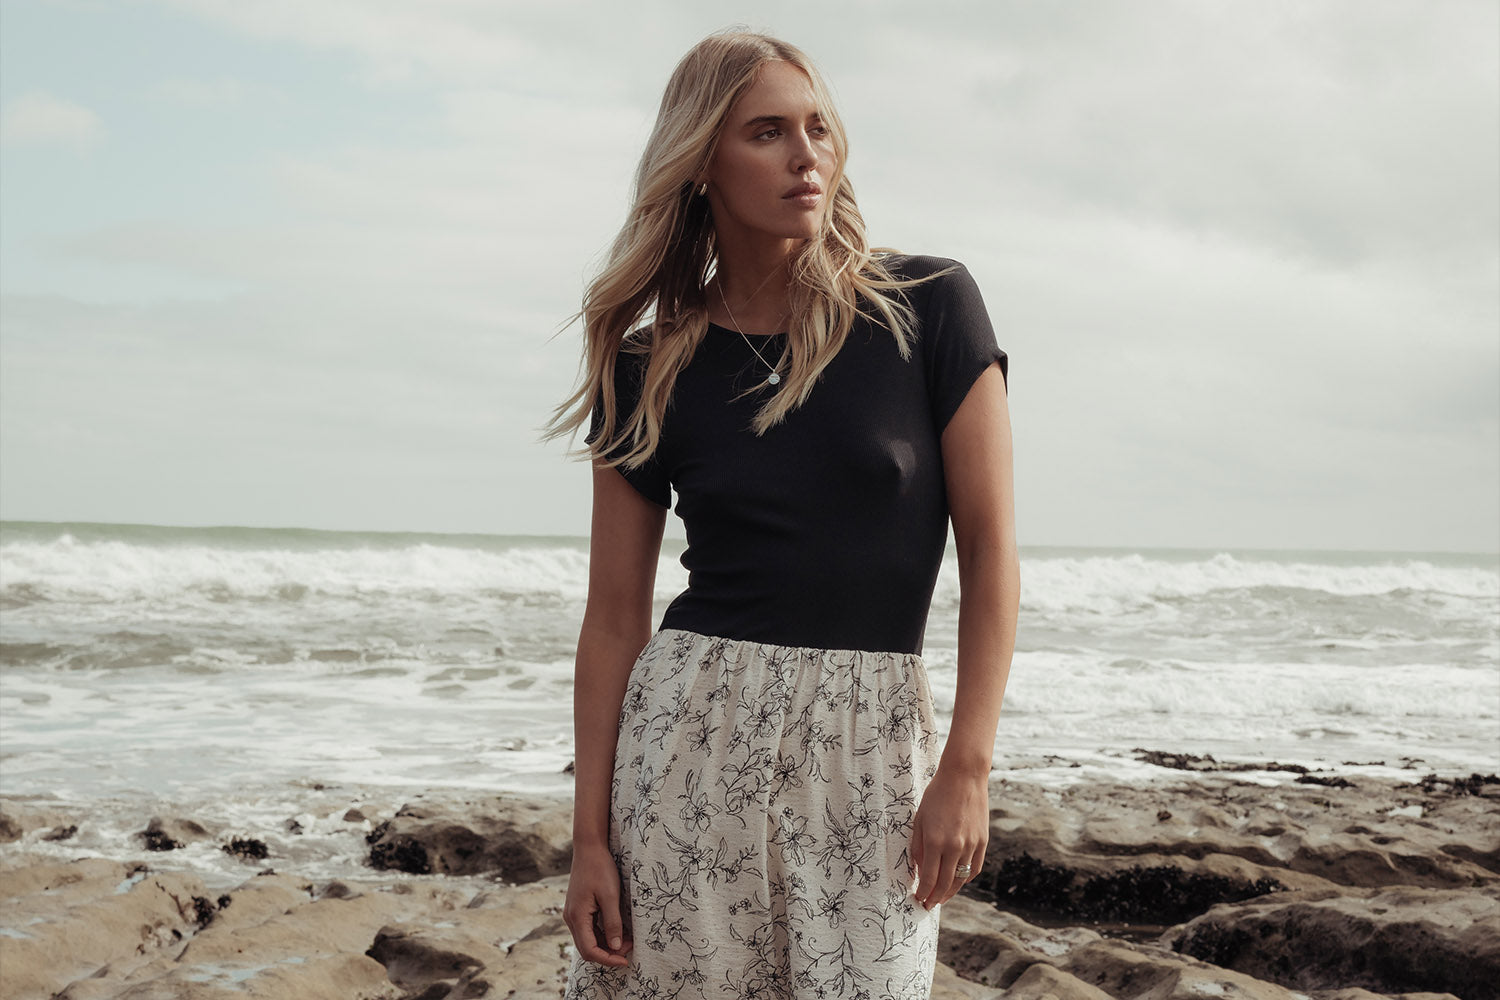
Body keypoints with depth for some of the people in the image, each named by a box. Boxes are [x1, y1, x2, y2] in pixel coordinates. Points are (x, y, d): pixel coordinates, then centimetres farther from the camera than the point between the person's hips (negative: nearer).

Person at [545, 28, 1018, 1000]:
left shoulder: (928, 308, -2)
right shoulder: (651, 371, 3)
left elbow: (991, 546, -3)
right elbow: (616, 617, 4)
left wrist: (968, 766, -9)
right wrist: (591, 835, -1)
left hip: (870, 745, -1)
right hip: (691, 730, 1)